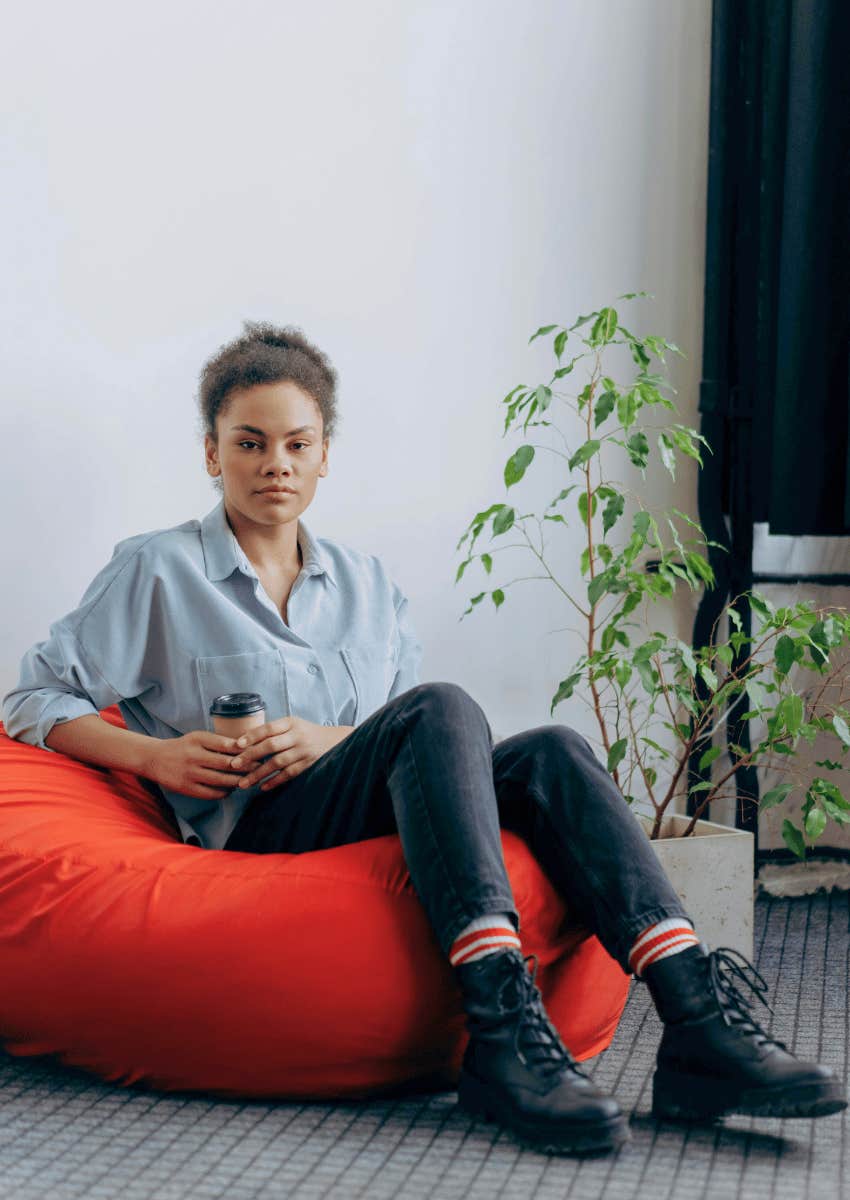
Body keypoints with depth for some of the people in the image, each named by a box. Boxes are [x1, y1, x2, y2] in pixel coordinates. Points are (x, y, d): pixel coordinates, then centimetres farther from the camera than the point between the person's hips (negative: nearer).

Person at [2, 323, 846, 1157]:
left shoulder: (365, 584, 23)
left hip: (381, 820, 5)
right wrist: (152, 754, -10)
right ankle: (504, 1032, -48)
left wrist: (331, 739, -5)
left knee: (548, 754, -25)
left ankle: (699, 1026, -41)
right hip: (253, 836, -5)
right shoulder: (157, 571, 10)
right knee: (441, 710, -32)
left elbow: (428, 738, 17)